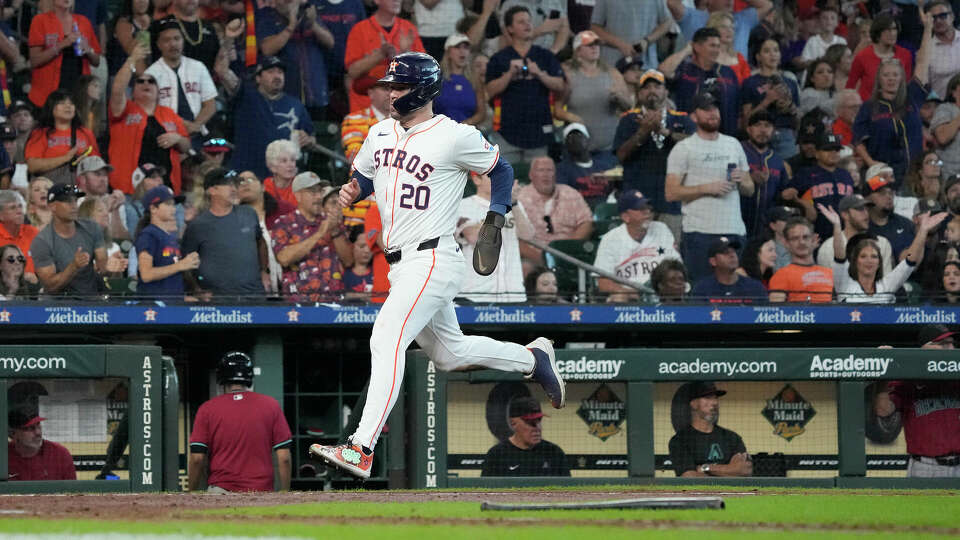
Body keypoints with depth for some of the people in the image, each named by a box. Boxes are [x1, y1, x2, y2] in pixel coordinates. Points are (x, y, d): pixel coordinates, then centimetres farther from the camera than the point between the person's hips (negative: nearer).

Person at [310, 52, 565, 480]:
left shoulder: (455, 137, -9)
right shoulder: (381, 133, 11)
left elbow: (501, 170, 4)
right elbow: (362, 176, 23)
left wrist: (495, 219, -9)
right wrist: (352, 192, 0)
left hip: (432, 260, -9)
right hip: (401, 264, 9)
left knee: (386, 339, -23)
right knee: (449, 353, 19)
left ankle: (361, 450, -31)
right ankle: (532, 358, 41)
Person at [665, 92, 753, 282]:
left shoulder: (733, 145, 17)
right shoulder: (683, 149, 1)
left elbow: (750, 189, 21)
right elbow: (671, 193, -7)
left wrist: (741, 181, -2)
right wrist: (706, 188, -15)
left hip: (734, 230, 5)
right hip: (700, 231, -5)